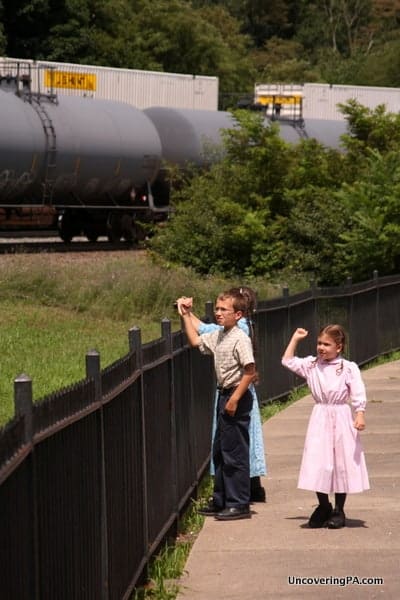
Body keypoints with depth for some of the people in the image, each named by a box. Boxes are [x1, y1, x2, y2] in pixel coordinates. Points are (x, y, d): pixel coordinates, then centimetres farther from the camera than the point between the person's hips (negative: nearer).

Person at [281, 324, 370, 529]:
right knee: (317, 464, 1)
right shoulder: (312, 365, 7)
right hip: (320, 420, 3)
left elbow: (358, 395, -9)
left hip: (341, 419, -3)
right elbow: (288, 361, 14)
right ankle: (323, 507, 17)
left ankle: (338, 511, 13)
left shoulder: (348, 368, -5)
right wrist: (295, 339, 10)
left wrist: (360, 416, -20)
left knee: (341, 464, 3)